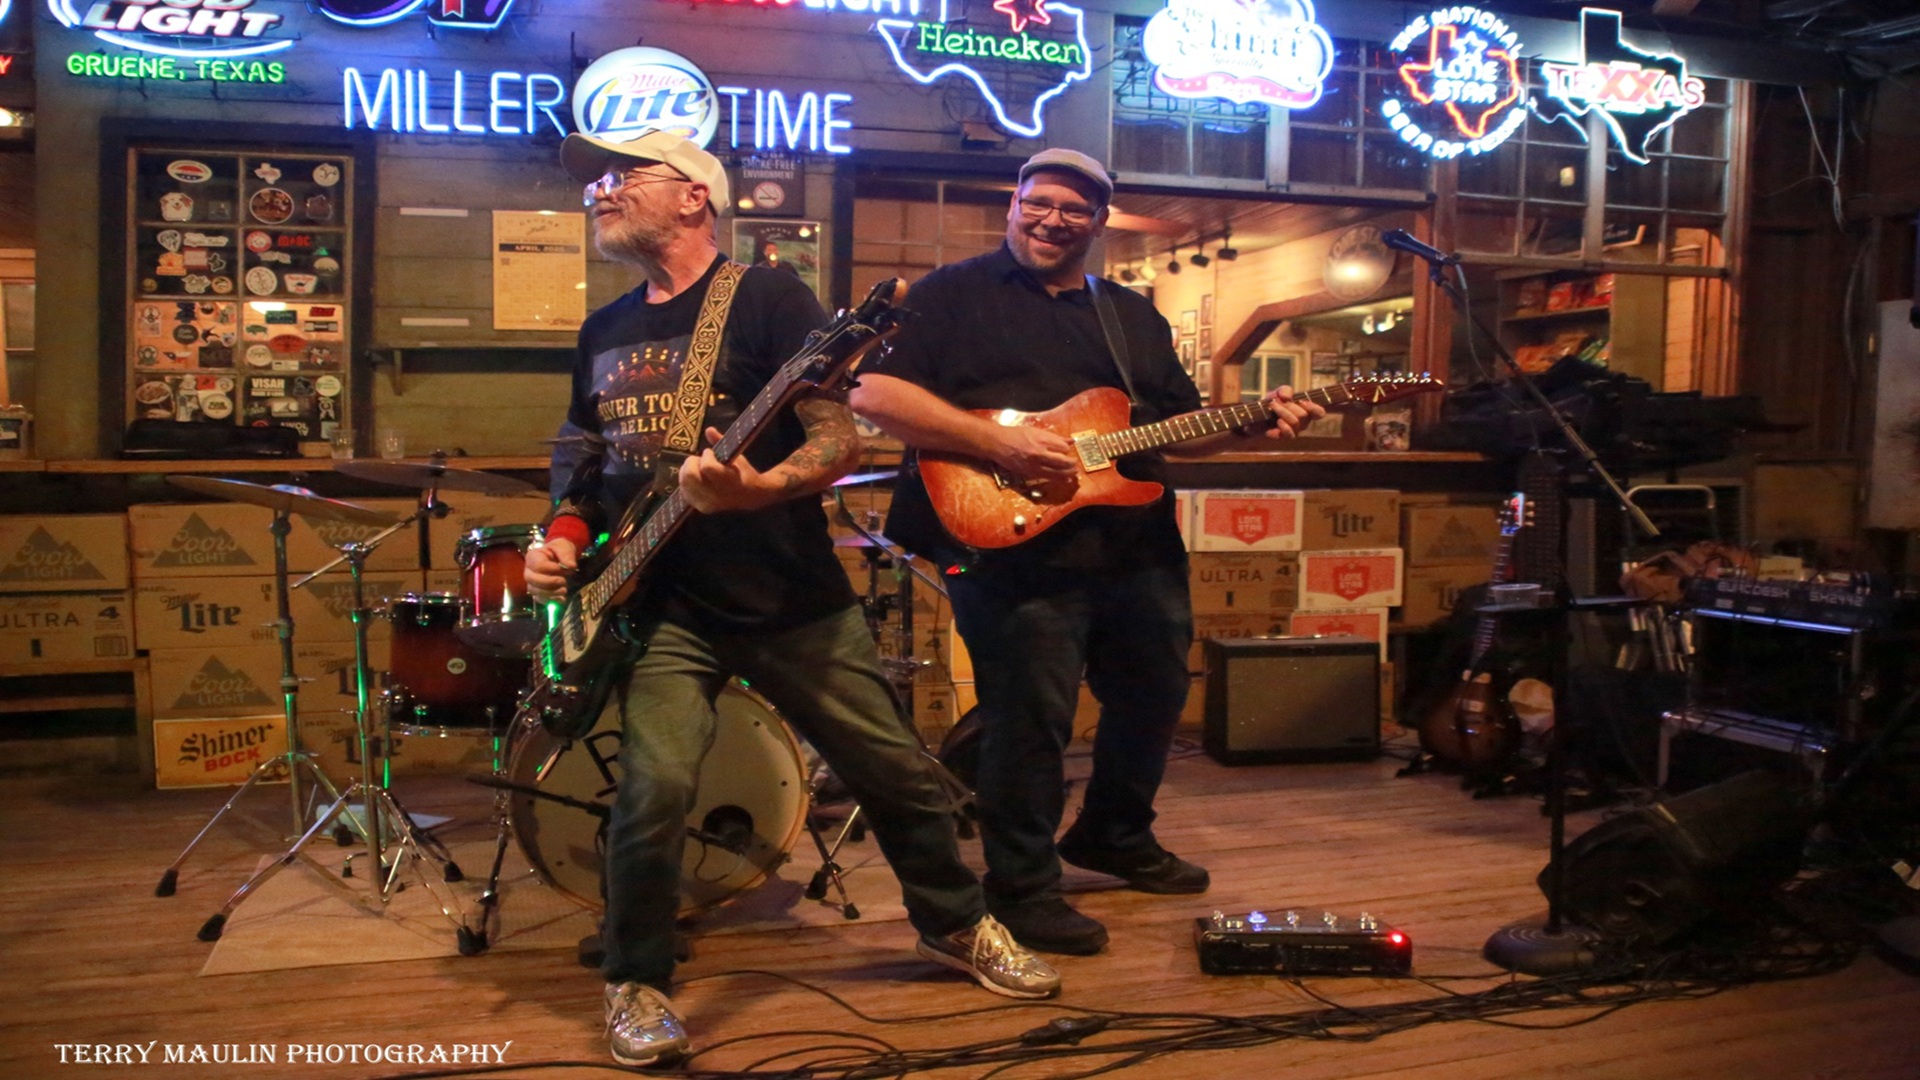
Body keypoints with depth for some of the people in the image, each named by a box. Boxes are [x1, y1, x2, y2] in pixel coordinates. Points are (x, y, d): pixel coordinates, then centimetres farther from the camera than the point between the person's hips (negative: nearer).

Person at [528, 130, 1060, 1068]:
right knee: (655, 791, -15)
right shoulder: (603, 331, 13)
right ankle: (635, 984, 9)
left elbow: (840, 439, -13)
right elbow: (587, 466, 22)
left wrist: (761, 488, -31)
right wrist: (566, 541, 3)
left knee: (896, 775, 7)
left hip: (793, 602, -3)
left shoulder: (767, 296, -6)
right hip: (660, 610, 3)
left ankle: (956, 926, 32)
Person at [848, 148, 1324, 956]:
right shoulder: (954, 294, 0)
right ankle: (1022, 888, 17)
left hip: (1140, 550, 7)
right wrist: (995, 442, -20)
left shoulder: (1133, 317, 19)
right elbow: (874, 395, -12)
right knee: (1030, 724, -2)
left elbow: (1182, 423, 20)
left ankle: (1114, 837, 42)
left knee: (1153, 698, 18)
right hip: (1015, 548, -7)